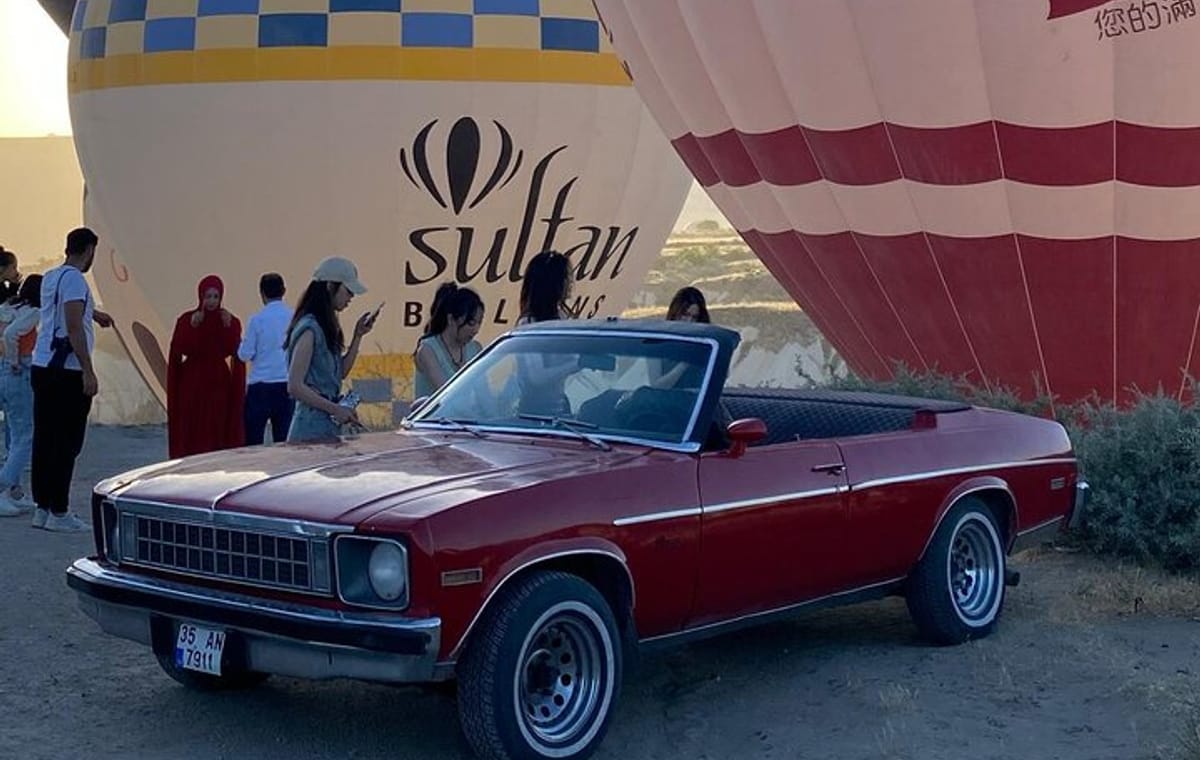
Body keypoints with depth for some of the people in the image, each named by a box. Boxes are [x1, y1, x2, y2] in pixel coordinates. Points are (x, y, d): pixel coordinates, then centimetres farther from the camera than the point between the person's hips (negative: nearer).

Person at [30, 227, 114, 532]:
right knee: (66, 443, -5)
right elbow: (74, 327, -21)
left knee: (44, 440, 11)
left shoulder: (50, 277, 15)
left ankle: (42, 508, 16)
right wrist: (88, 371, -21)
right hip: (66, 373, -9)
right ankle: (59, 513, -4)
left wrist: (93, 313, 55)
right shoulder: (73, 279, -12)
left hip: (42, 368, 9)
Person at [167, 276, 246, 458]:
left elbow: (233, 351, -8)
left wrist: (228, 327, -17)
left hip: (219, 383, 1)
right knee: (190, 431, -2)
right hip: (192, 383, -1)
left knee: (218, 429, 1)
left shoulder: (230, 321, 3)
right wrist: (193, 326, -19)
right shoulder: (187, 319, 0)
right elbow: (178, 350, -11)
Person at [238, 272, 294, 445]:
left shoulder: (257, 320, -8)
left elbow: (245, 354, -3)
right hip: (288, 384, 3)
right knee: (283, 440, 6)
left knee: (253, 439, 3)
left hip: (261, 387, -3)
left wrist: (243, 341, 15)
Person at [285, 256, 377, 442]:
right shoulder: (309, 329, -14)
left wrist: (358, 335, 12)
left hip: (328, 427, 9)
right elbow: (295, 387, -18)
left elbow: (341, 372, 19)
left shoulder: (327, 327, 13)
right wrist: (336, 409, -18)